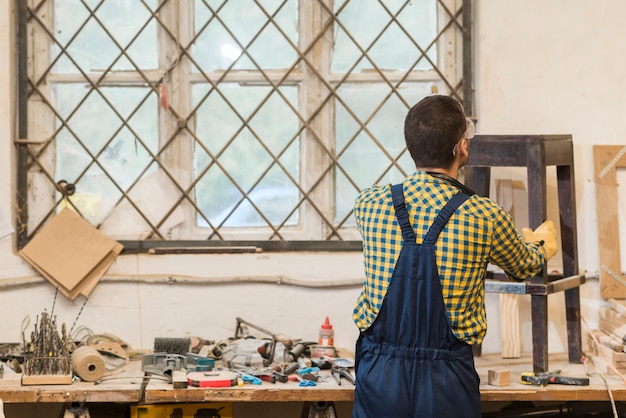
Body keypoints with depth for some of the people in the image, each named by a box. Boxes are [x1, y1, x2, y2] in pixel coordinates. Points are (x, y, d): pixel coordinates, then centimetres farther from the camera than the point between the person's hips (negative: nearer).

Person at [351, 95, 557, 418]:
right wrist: (541, 244, 36)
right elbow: (523, 269, 11)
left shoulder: (369, 205, -5)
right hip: (447, 387, -2)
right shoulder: (485, 218, -12)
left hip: (378, 378, 2)